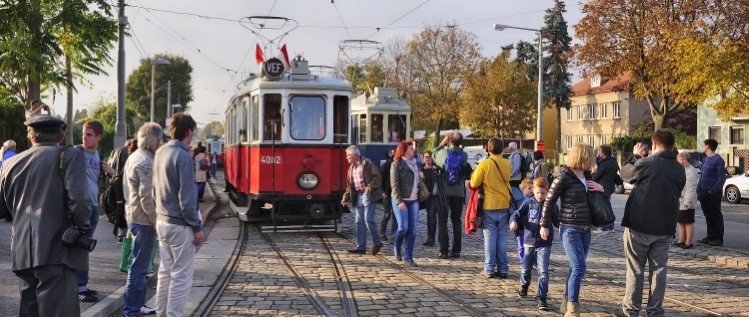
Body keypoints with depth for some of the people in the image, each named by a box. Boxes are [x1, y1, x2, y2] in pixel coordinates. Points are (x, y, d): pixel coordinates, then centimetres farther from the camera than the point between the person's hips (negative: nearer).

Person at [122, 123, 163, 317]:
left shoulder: (133, 157, 13)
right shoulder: (146, 163, -18)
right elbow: (147, 197, -22)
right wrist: (157, 221, -17)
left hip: (133, 215, 10)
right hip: (144, 219, -10)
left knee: (140, 265, 18)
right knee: (140, 266, -3)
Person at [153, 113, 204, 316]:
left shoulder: (160, 152, 8)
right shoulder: (183, 156, -18)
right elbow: (187, 198, -20)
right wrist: (197, 226, -13)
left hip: (162, 221, 9)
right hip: (180, 225, -9)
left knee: (165, 273, 16)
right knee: (181, 277, 0)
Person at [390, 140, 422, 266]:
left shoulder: (416, 163, 14)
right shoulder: (397, 164, -6)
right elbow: (394, 184, -11)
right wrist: (399, 201, -18)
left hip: (414, 200, 6)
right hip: (401, 200, -6)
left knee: (412, 229, 1)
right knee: (403, 227, -11)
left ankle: (408, 256, 7)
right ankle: (397, 247, 18)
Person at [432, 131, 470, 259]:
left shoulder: (442, 152, -9)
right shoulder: (464, 155, -4)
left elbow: (433, 154, 12)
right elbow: (467, 172, 8)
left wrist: (442, 144, 14)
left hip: (442, 191, -2)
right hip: (458, 192, 2)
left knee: (442, 221, 3)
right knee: (456, 221, 12)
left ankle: (443, 250, -1)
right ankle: (456, 250, 12)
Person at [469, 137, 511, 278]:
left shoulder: (484, 164, -11)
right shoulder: (507, 164, 1)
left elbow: (474, 183, -8)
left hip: (489, 205, -3)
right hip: (504, 204, 3)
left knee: (490, 236, 2)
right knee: (502, 236, 8)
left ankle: (489, 269, 3)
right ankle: (503, 269, 10)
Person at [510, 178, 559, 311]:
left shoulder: (552, 206, -3)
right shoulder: (528, 204, -2)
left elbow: (557, 222, 6)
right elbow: (517, 214, -3)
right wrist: (513, 221, -23)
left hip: (544, 243, -2)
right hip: (529, 241, 2)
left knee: (543, 271, -11)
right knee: (526, 268, 19)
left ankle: (541, 297, -5)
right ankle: (524, 285, 48)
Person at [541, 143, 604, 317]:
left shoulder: (586, 175, 8)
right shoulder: (564, 176, -14)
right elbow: (549, 201, -9)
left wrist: (601, 188, 1)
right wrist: (544, 225, -9)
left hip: (585, 229, 7)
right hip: (570, 229, -7)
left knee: (575, 267, 13)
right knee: (579, 268, -12)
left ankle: (566, 302, 26)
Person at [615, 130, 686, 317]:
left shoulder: (645, 164, -14)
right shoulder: (679, 170, 4)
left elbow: (625, 176, 3)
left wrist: (635, 156, 17)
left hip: (639, 226, -4)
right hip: (665, 228, 4)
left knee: (635, 270, 5)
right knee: (658, 270, 10)